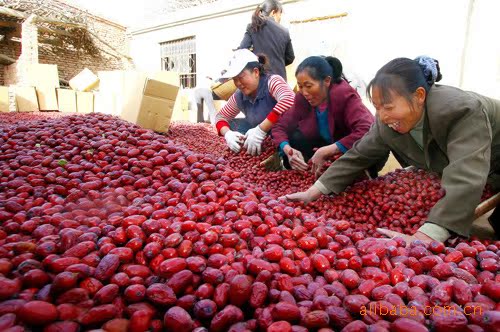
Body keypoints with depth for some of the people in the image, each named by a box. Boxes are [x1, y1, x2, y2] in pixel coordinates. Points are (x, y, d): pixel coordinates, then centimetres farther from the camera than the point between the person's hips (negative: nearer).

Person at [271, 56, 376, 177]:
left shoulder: (345, 95, -28)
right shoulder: (302, 98, -13)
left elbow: (368, 131, -40)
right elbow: (280, 126, -10)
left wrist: (327, 151, -42)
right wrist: (288, 150, -31)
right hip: (324, 146, 3)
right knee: (294, 139, -19)